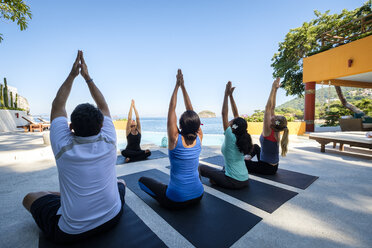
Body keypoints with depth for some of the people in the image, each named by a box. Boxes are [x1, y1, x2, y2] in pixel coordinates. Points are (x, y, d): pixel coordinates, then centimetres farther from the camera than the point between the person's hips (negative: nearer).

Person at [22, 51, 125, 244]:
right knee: (121, 182, 31)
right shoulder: (108, 141, -17)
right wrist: (87, 77, 5)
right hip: (112, 219, 2)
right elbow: (103, 106, -1)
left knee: (30, 197, 21)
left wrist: (72, 74, 1)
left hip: (70, 233, -1)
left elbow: (57, 107, -4)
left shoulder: (63, 147, -20)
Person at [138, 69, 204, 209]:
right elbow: (191, 110, -4)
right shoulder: (199, 138, -11)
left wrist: (177, 85, -7)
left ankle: (165, 199, 11)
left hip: (176, 201, -3)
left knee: (142, 180, 15)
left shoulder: (175, 139, -21)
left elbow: (172, 109, -13)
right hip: (198, 196, 4)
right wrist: (183, 86, 2)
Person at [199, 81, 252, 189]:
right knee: (222, 170, 37)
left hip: (233, 182, -7)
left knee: (201, 167, -1)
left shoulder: (231, 137, -21)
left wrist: (227, 95, -19)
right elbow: (236, 114, 0)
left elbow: (224, 114, -23)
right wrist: (230, 95, 2)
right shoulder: (242, 137, -2)